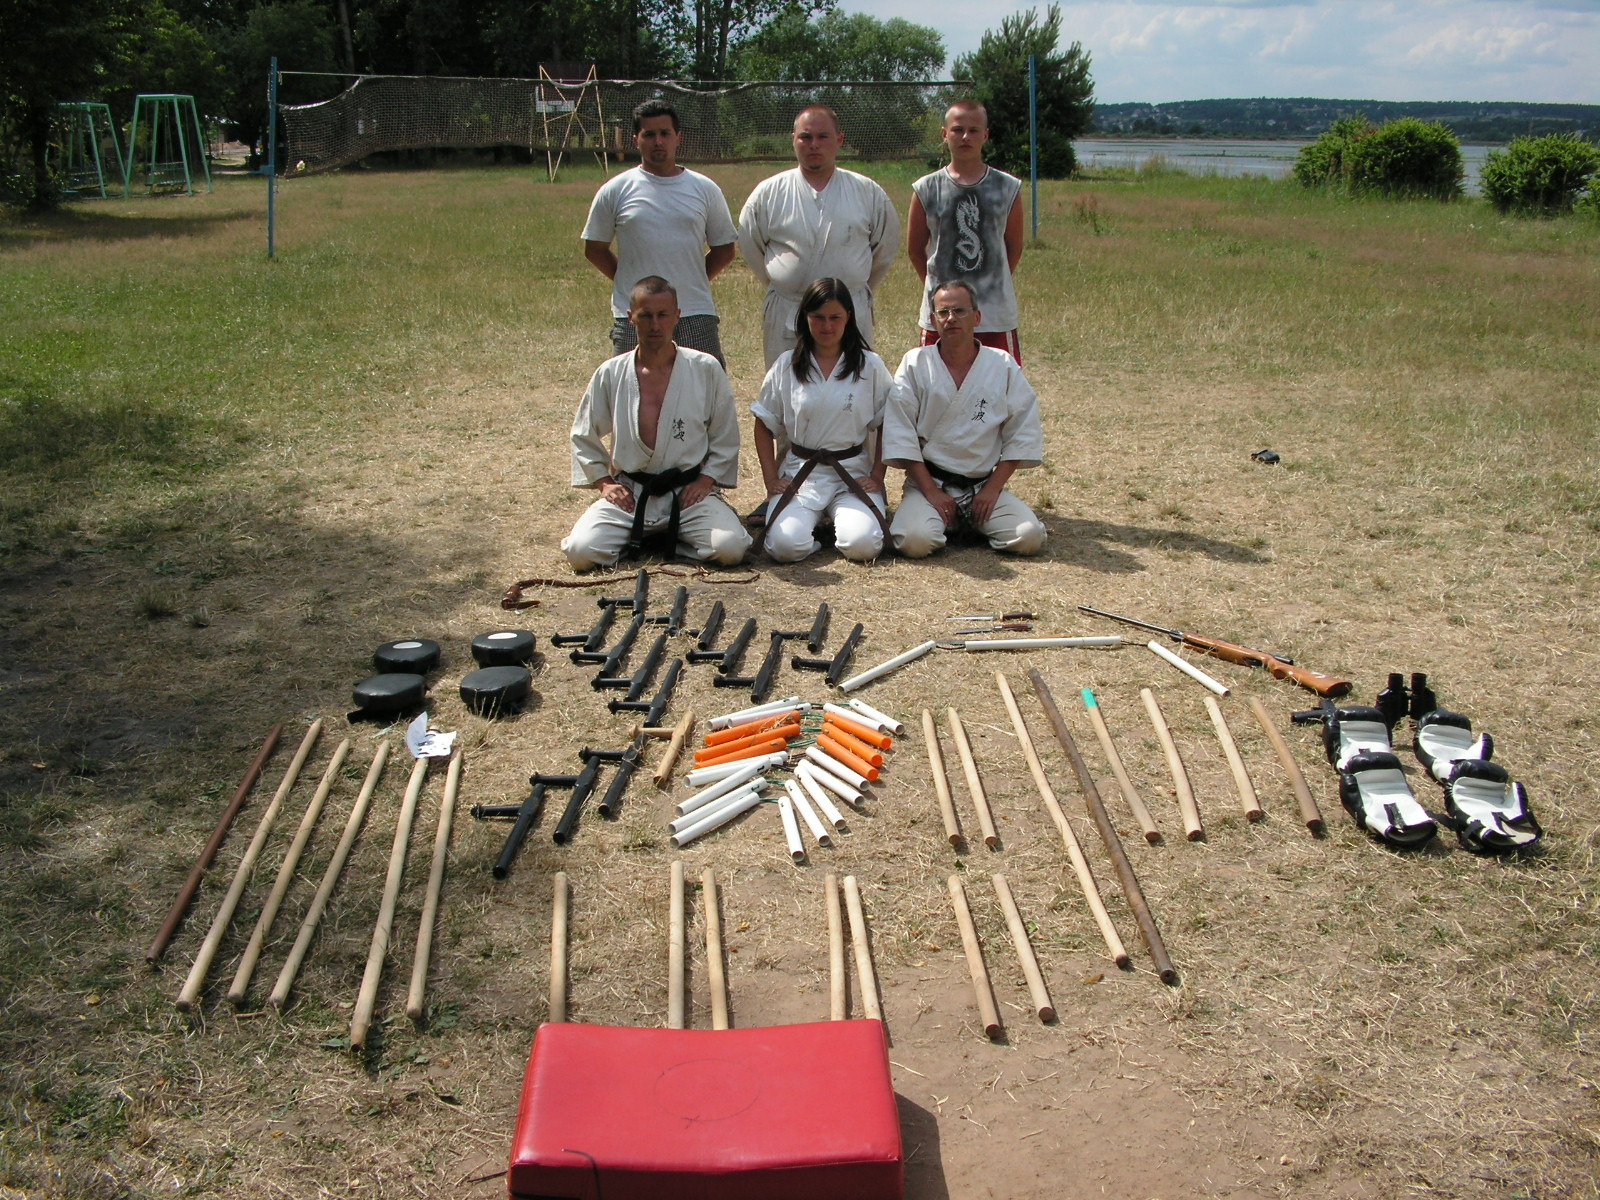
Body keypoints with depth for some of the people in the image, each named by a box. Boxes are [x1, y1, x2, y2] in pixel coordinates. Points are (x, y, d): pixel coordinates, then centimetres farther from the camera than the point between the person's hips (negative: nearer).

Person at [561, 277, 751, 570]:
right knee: (581, 551, -22)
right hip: (629, 494, 1)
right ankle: (638, 536, 10)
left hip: (688, 491, 0)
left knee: (729, 548, -26)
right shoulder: (610, 374, 1)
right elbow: (583, 436, 13)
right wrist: (604, 482, 2)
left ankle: (673, 536, 6)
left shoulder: (706, 370, -2)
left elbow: (726, 437, 6)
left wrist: (705, 480, -4)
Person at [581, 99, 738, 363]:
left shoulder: (705, 190, 7)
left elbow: (724, 249, 13)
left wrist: (692, 281, 5)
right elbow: (594, 249, 10)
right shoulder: (616, 191, 4)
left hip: (696, 315, 1)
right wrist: (628, 282, 4)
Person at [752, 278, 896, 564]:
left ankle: (841, 521, 9)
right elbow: (764, 426, 9)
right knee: (787, 546, -26)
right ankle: (815, 521, 9)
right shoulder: (787, 366, 4)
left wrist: (877, 477, -1)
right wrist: (771, 480, 1)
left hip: (853, 473, 0)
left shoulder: (870, 366, 2)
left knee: (862, 545, -26)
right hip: (799, 474, 0)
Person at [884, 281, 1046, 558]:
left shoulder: (1003, 366, 3)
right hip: (928, 482, -2)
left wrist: (993, 488, -6)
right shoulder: (915, 364, -2)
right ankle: (946, 521, 8)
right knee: (915, 540, -29)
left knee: (1029, 538, -19)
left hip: (985, 485, 2)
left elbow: (1022, 434, 3)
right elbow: (900, 434, -6)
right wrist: (931, 491, -12)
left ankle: (974, 522, 12)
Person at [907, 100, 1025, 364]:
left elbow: (1015, 247, 11)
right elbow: (915, 249, 10)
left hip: (996, 314, 0)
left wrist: (992, 282, 12)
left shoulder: (1007, 188, 3)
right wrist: (938, 285, 11)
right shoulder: (927, 189, 1)